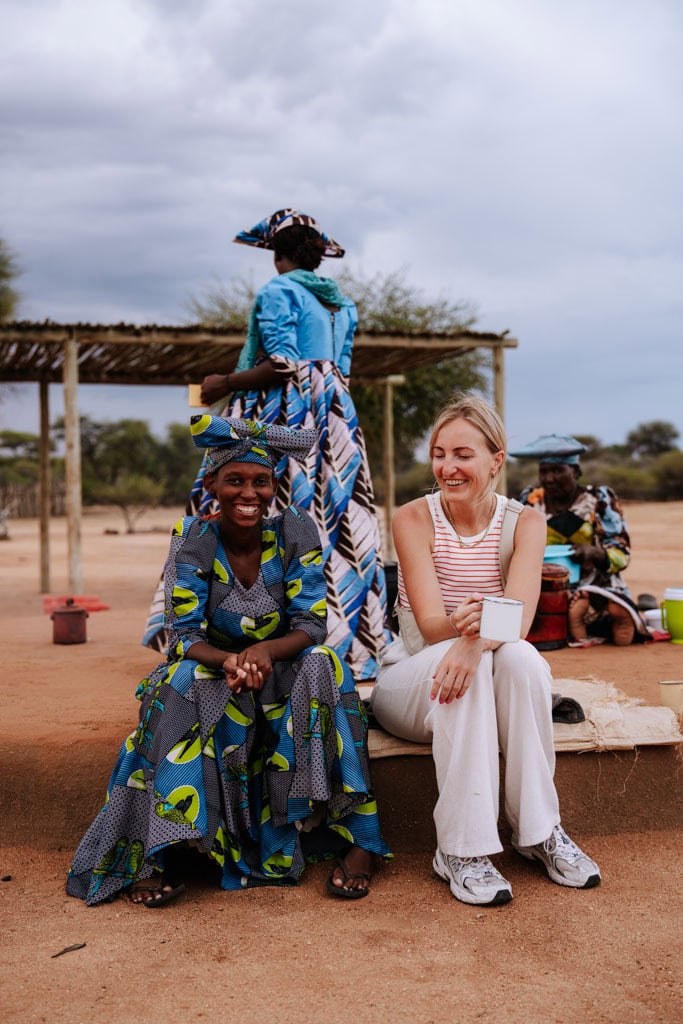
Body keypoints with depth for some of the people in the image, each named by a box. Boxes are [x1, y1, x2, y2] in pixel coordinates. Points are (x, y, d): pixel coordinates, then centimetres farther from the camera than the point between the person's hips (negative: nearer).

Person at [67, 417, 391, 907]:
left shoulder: (295, 530, -11)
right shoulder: (193, 538, -11)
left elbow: (311, 625, -14)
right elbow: (184, 635, -15)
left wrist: (264, 652, -36)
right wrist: (229, 661, -38)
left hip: (285, 673, 0)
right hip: (213, 670, 0)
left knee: (322, 665, -31)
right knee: (179, 684, -32)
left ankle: (356, 838, -28)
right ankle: (153, 853, -30)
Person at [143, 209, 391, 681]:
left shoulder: (277, 292, -6)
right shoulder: (344, 303, 17)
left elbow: (283, 367, -16)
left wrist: (224, 384, -7)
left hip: (281, 415, -8)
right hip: (335, 422, 8)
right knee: (336, 517, 7)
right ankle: (347, 636, 9)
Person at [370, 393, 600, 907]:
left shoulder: (524, 522, -5)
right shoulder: (414, 518, -9)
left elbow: (520, 614, -22)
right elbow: (432, 625, -19)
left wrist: (476, 642, -44)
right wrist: (463, 624, -42)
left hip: (491, 686, 2)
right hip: (409, 679, -1)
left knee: (522, 657, -32)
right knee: (459, 661, -35)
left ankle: (540, 830, -18)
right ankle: (460, 849, -30)